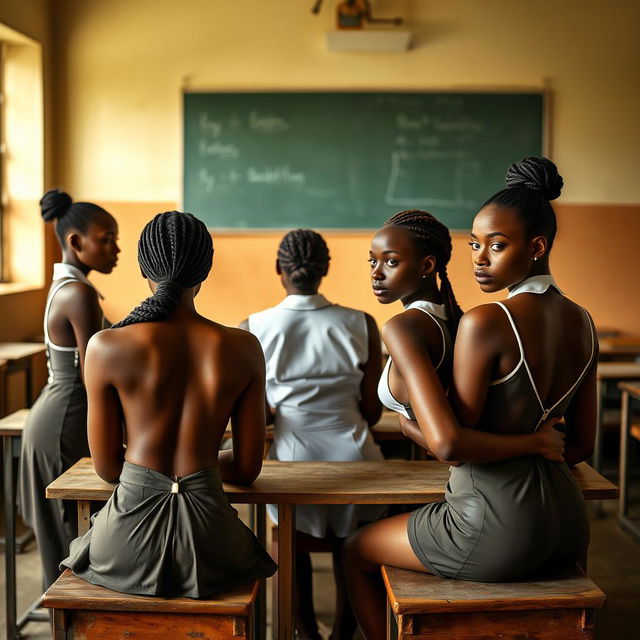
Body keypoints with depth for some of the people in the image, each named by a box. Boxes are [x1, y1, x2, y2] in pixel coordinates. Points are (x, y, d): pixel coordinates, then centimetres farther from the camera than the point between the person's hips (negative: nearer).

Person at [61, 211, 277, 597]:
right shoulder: (243, 348, -4)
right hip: (207, 549, 1)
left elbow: (107, 468, 1)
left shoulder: (107, 348, -8)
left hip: (127, 549, 0)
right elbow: (247, 469, 2)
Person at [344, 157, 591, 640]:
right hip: (568, 527, 8)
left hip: (499, 525, -8)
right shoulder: (582, 323, 5)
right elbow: (581, 445, 12)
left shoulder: (485, 323, -19)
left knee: (358, 551, 19)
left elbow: (450, 444, -21)